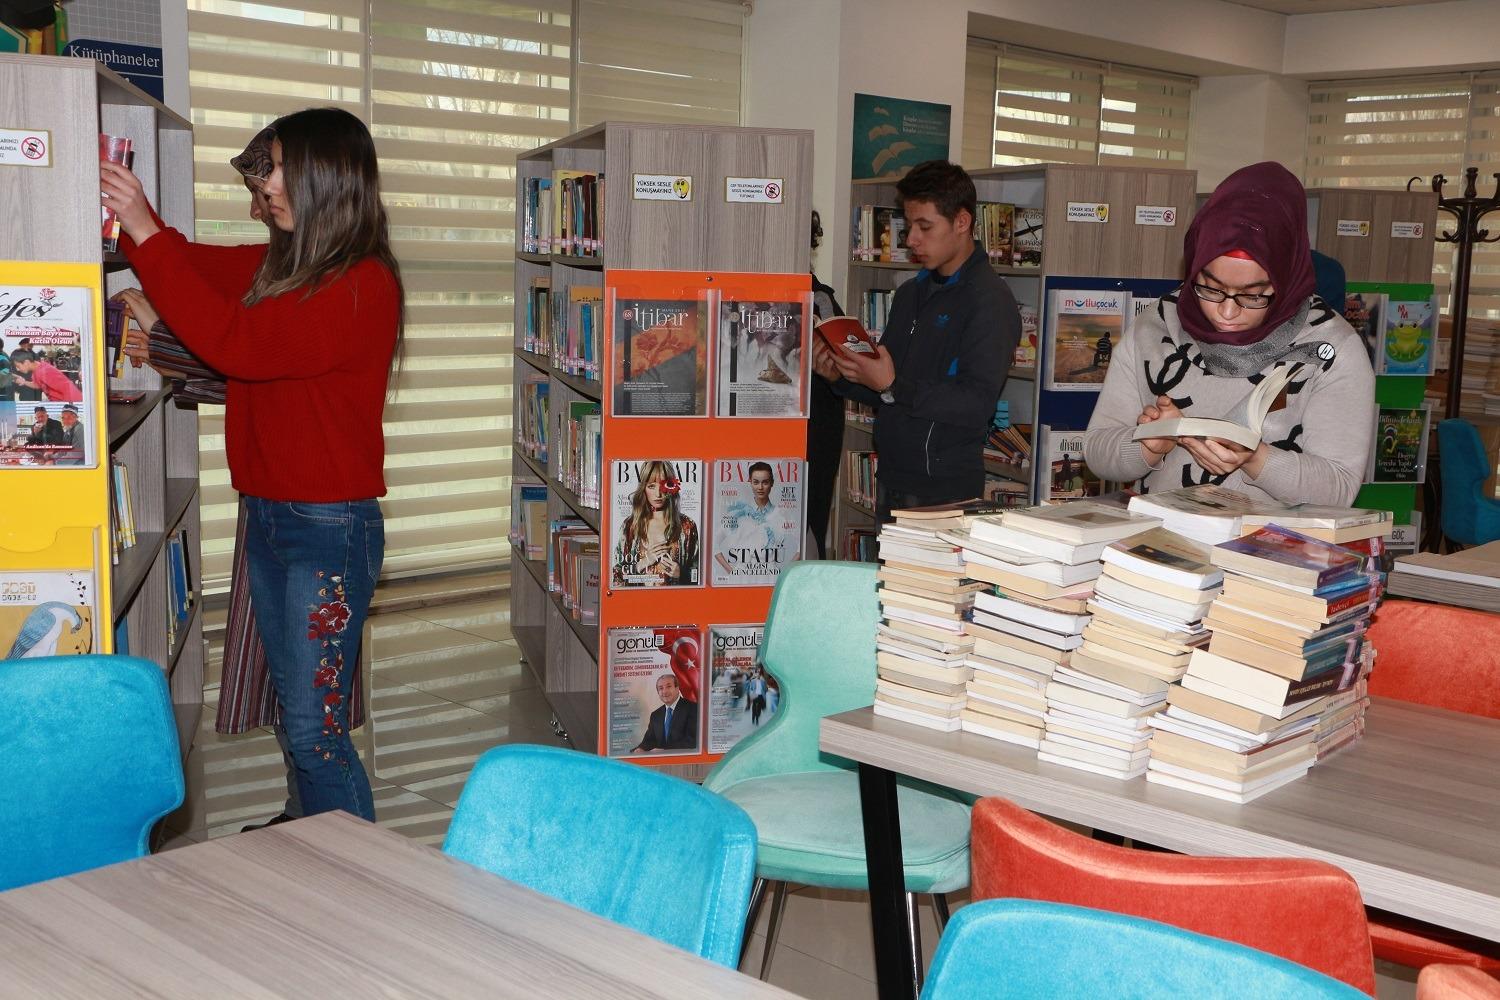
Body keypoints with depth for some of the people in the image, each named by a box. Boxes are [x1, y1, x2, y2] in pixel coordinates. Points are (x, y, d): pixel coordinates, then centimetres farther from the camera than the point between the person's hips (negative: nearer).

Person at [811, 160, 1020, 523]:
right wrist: (841, 376, 0)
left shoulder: (991, 301, -11)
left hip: (945, 492, -7)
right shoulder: (911, 293, 15)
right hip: (891, 483, 7)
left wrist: (893, 386, -26)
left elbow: (976, 405, -21)